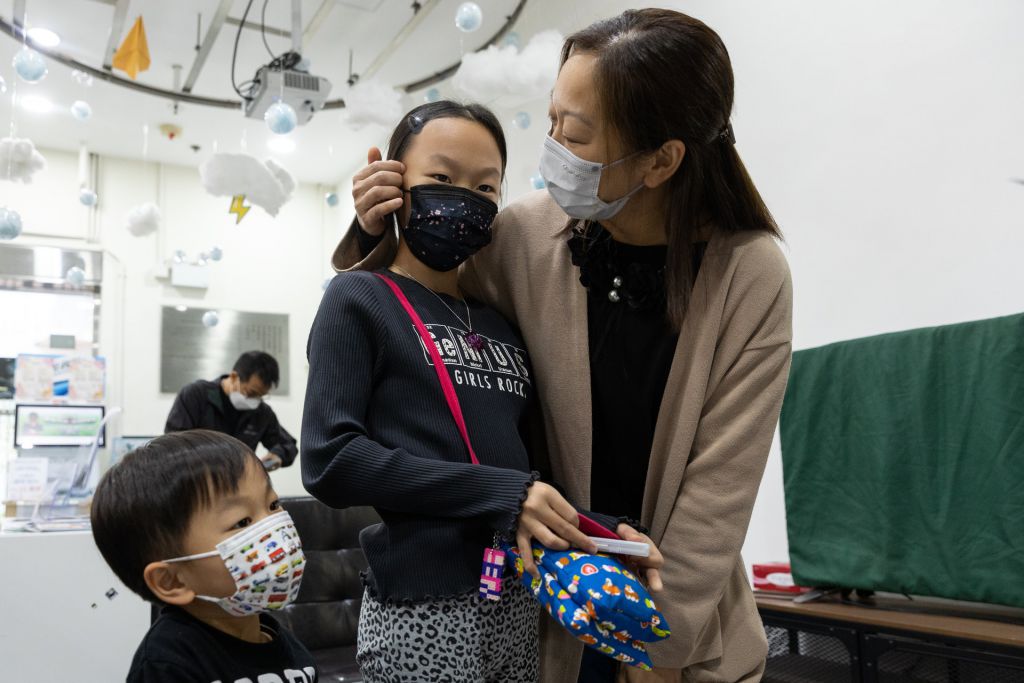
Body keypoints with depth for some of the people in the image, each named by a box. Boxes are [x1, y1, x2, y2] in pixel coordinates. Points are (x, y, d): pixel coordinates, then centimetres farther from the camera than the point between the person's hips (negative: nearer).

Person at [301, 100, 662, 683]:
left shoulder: (501, 323, 12)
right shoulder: (361, 300, -4)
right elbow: (331, 459, -14)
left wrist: (602, 529, -2)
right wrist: (498, 493, -18)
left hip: (519, 600, 6)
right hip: (424, 609, -6)